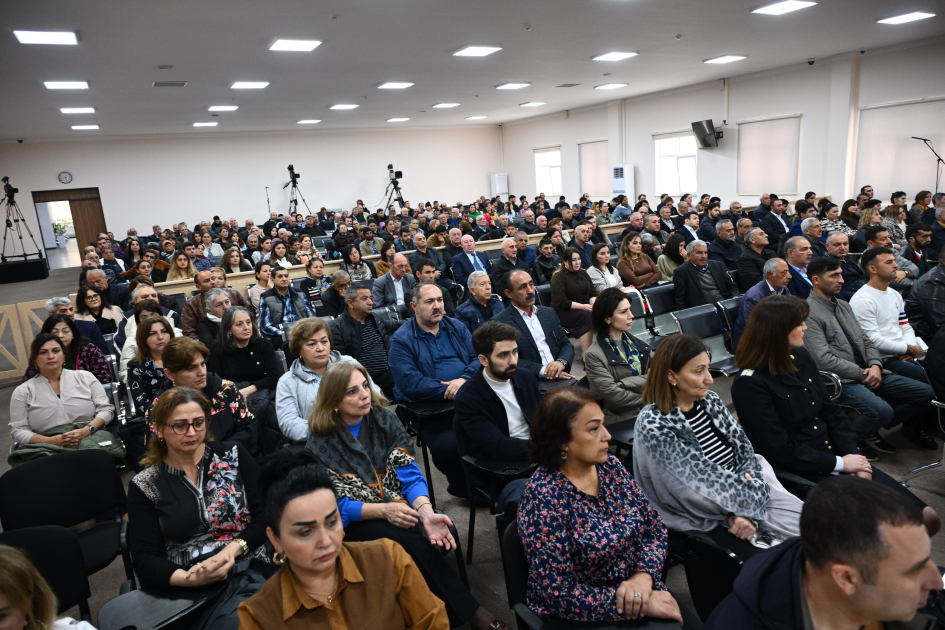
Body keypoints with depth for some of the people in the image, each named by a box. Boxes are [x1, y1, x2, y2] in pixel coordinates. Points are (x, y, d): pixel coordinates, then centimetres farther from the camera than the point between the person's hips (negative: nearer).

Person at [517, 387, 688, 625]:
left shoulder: (610, 466, -4)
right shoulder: (544, 497, -22)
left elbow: (655, 528, 2)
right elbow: (560, 594, -20)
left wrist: (643, 576, -15)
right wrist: (643, 604, -19)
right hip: (586, 617, -5)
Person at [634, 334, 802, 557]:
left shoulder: (709, 400, 0)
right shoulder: (653, 426, -21)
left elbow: (745, 451, 0)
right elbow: (701, 483, -20)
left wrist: (746, 508, -13)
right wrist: (755, 493, -9)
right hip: (706, 520, -6)